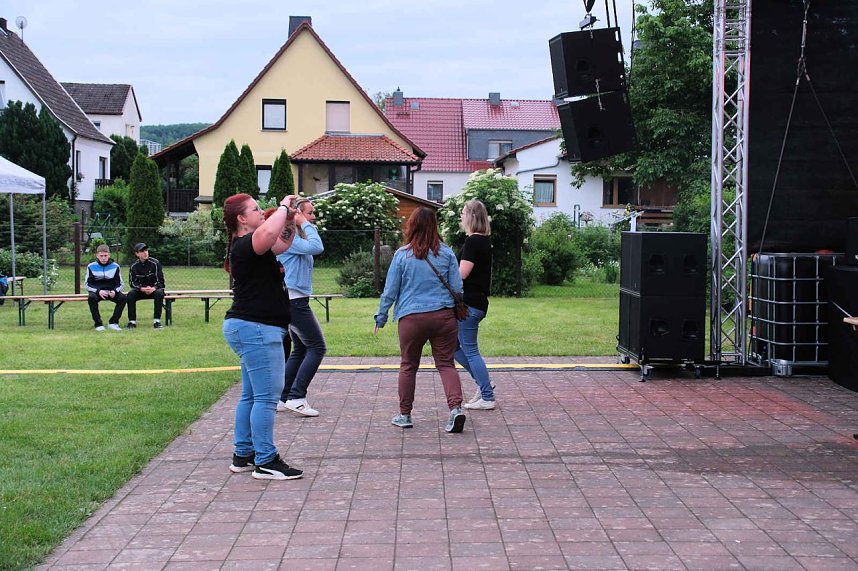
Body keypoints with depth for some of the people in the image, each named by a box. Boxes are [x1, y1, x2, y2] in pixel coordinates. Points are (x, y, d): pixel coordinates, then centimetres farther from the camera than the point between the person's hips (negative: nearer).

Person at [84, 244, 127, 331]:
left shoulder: (115, 266, 2)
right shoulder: (91, 267, 0)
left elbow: (120, 284, 6)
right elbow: (87, 284, 0)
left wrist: (114, 291, -17)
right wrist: (98, 291, -19)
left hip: (111, 292, 1)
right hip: (96, 292, -1)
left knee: (123, 297, -28)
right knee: (91, 298, -35)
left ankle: (113, 323, -19)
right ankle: (98, 324, -27)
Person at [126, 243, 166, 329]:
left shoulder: (155, 263, -9)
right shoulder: (134, 266, -2)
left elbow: (160, 280, -11)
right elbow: (132, 282, -6)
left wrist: (153, 288, -31)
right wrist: (142, 289, -26)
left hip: (154, 289, -2)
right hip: (140, 290, 2)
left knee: (159, 293, -34)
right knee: (130, 294, -26)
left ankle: (157, 321, -30)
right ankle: (132, 321, -23)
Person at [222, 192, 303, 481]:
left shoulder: (245, 247, 17)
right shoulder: (245, 245, -15)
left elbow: (281, 243, 30)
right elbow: (269, 233, -37)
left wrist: (291, 219, 12)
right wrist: (284, 207, -19)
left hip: (250, 328, 11)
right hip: (257, 328, -11)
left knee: (251, 396, 15)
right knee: (267, 396, -9)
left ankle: (243, 455, 21)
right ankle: (265, 462, -6)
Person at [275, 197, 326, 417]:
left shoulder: (296, 236, 15)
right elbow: (317, 247, -28)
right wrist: (306, 224, -18)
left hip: (294, 301, 11)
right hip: (294, 301, -11)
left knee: (300, 349, 16)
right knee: (317, 347, -8)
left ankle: (283, 398, 17)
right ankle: (296, 397, -10)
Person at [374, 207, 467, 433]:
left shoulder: (402, 255, -3)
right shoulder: (446, 253, 2)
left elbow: (390, 291, 2)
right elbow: (457, 287, 6)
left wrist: (381, 318, 13)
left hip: (412, 318, -1)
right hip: (444, 316, 1)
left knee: (408, 366, 12)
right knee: (446, 364, 4)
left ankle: (404, 415, 19)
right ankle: (456, 407, -15)